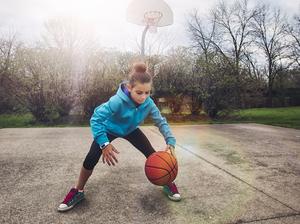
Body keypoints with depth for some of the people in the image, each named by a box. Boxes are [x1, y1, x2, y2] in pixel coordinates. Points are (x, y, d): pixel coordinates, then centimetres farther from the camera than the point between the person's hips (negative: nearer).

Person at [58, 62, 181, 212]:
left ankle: (168, 184, 19)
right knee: (91, 160, -12)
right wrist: (104, 144, -43)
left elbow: (161, 122, -16)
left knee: (152, 155, -6)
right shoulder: (118, 101, -41)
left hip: (131, 130, 3)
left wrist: (170, 142, -28)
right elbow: (96, 118, -38)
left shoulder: (148, 103, -28)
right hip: (109, 130, -3)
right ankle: (78, 192, 15)